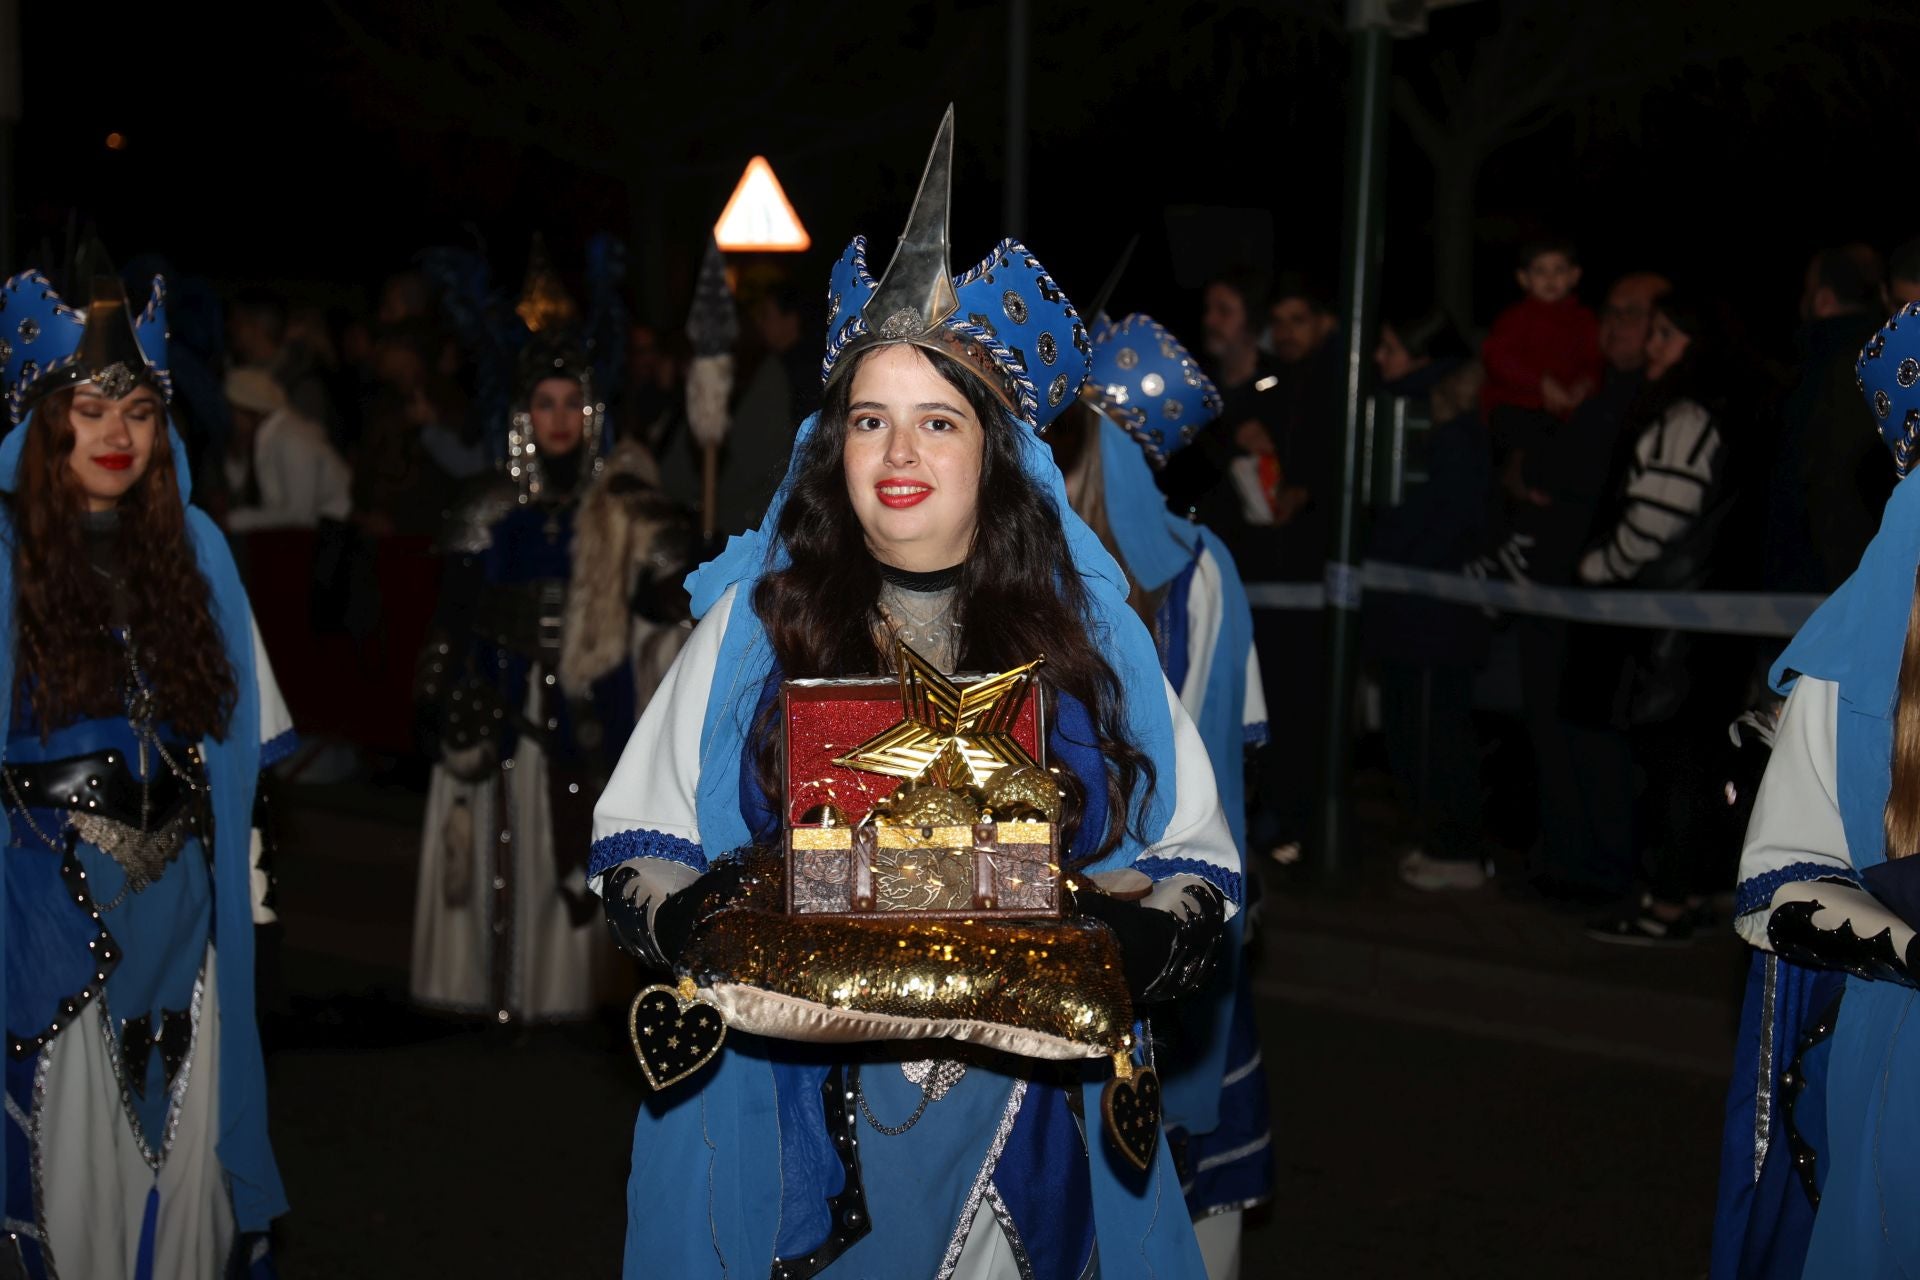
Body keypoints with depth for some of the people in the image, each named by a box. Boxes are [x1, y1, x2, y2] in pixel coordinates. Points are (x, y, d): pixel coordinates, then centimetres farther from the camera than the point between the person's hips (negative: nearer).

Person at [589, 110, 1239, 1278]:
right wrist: (683, 920, -15)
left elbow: (1195, 862, 5)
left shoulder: (1085, 626, 4)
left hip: (1020, 1115, 1)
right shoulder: (756, 618, 2)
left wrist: (1146, 944, -15)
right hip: (794, 1119, -1)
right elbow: (637, 838, 5)